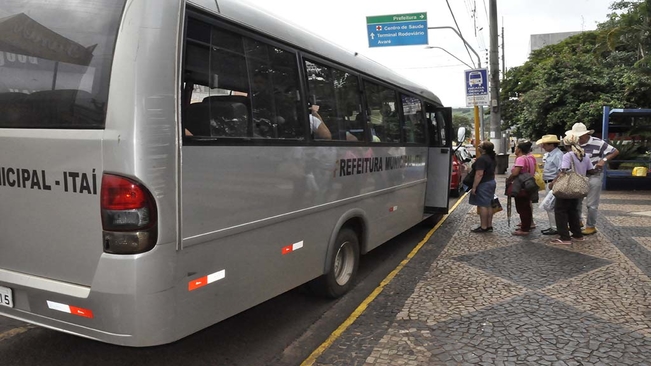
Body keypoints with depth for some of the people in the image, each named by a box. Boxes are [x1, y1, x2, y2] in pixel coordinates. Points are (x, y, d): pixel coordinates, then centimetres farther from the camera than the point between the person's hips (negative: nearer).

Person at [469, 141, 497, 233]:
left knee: (482, 205, -5)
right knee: (489, 205, 13)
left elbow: (479, 174, -25)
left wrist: (474, 187, -22)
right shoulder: (493, 158, 11)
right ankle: (489, 226, 18)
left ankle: (484, 227, -3)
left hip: (483, 184, -10)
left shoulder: (481, 159, -20)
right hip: (492, 182, 10)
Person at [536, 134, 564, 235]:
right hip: (548, 183, 10)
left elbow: (561, 171, -24)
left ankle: (555, 228, 1)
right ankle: (552, 226, 25)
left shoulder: (558, 155, -16)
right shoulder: (549, 154, 14)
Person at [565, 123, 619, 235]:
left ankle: (591, 226, 14)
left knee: (591, 204, 3)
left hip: (593, 177, -5)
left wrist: (604, 160, -19)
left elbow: (615, 151, -8)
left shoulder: (598, 143, -13)